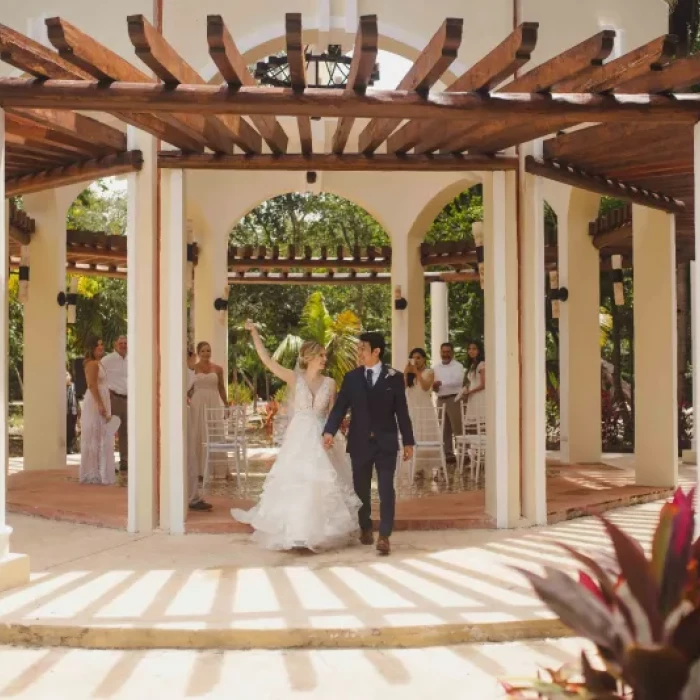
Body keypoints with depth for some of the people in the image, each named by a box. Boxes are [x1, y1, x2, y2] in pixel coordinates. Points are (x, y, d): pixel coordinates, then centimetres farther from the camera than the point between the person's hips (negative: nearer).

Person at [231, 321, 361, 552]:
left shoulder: (330, 383, 4)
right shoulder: (294, 378, -2)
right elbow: (266, 359, -7)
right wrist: (254, 333, -11)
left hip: (320, 439, 2)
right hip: (298, 439, -2)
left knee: (320, 485, 4)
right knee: (294, 483, 2)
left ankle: (318, 532, 15)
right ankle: (295, 533, 11)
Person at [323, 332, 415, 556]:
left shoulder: (394, 377, -1)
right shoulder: (351, 377, 2)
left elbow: (402, 411, 1)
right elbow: (340, 407, -4)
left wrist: (408, 441, 0)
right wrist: (329, 431, -19)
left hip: (386, 442, -2)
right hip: (360, 442, 2)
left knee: (386, 490, -4)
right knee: (361, 489, 10)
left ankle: (384, 536, -2)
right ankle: (365, 529, 27)